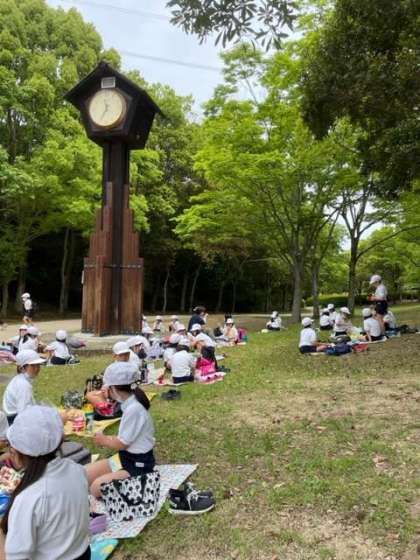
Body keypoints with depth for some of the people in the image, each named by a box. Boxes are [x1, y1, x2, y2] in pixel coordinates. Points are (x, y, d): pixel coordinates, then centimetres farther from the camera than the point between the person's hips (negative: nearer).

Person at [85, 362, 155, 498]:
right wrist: (107, 438, 3)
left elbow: (121, 444, -17)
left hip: (138, 465, -9)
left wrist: (103, 441, 1)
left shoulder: (133, 409, -26)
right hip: (125, 458, 9)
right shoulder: (130, 403, 1)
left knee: (96, 487, -22)